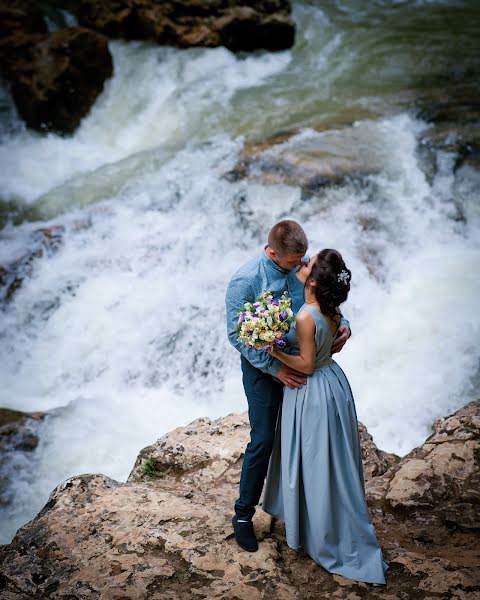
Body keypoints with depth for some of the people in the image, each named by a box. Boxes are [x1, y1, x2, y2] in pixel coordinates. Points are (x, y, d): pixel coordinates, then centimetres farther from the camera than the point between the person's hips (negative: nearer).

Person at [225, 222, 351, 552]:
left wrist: (343, 325, -14)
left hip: (302, 363, 5)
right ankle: (243, 513, 16)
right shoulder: (245, 281, -22)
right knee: (263, 440, -2)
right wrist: (275, 368, -25)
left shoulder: (305, 267, -7)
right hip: (263, 368, -5)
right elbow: (237, 334, -20)